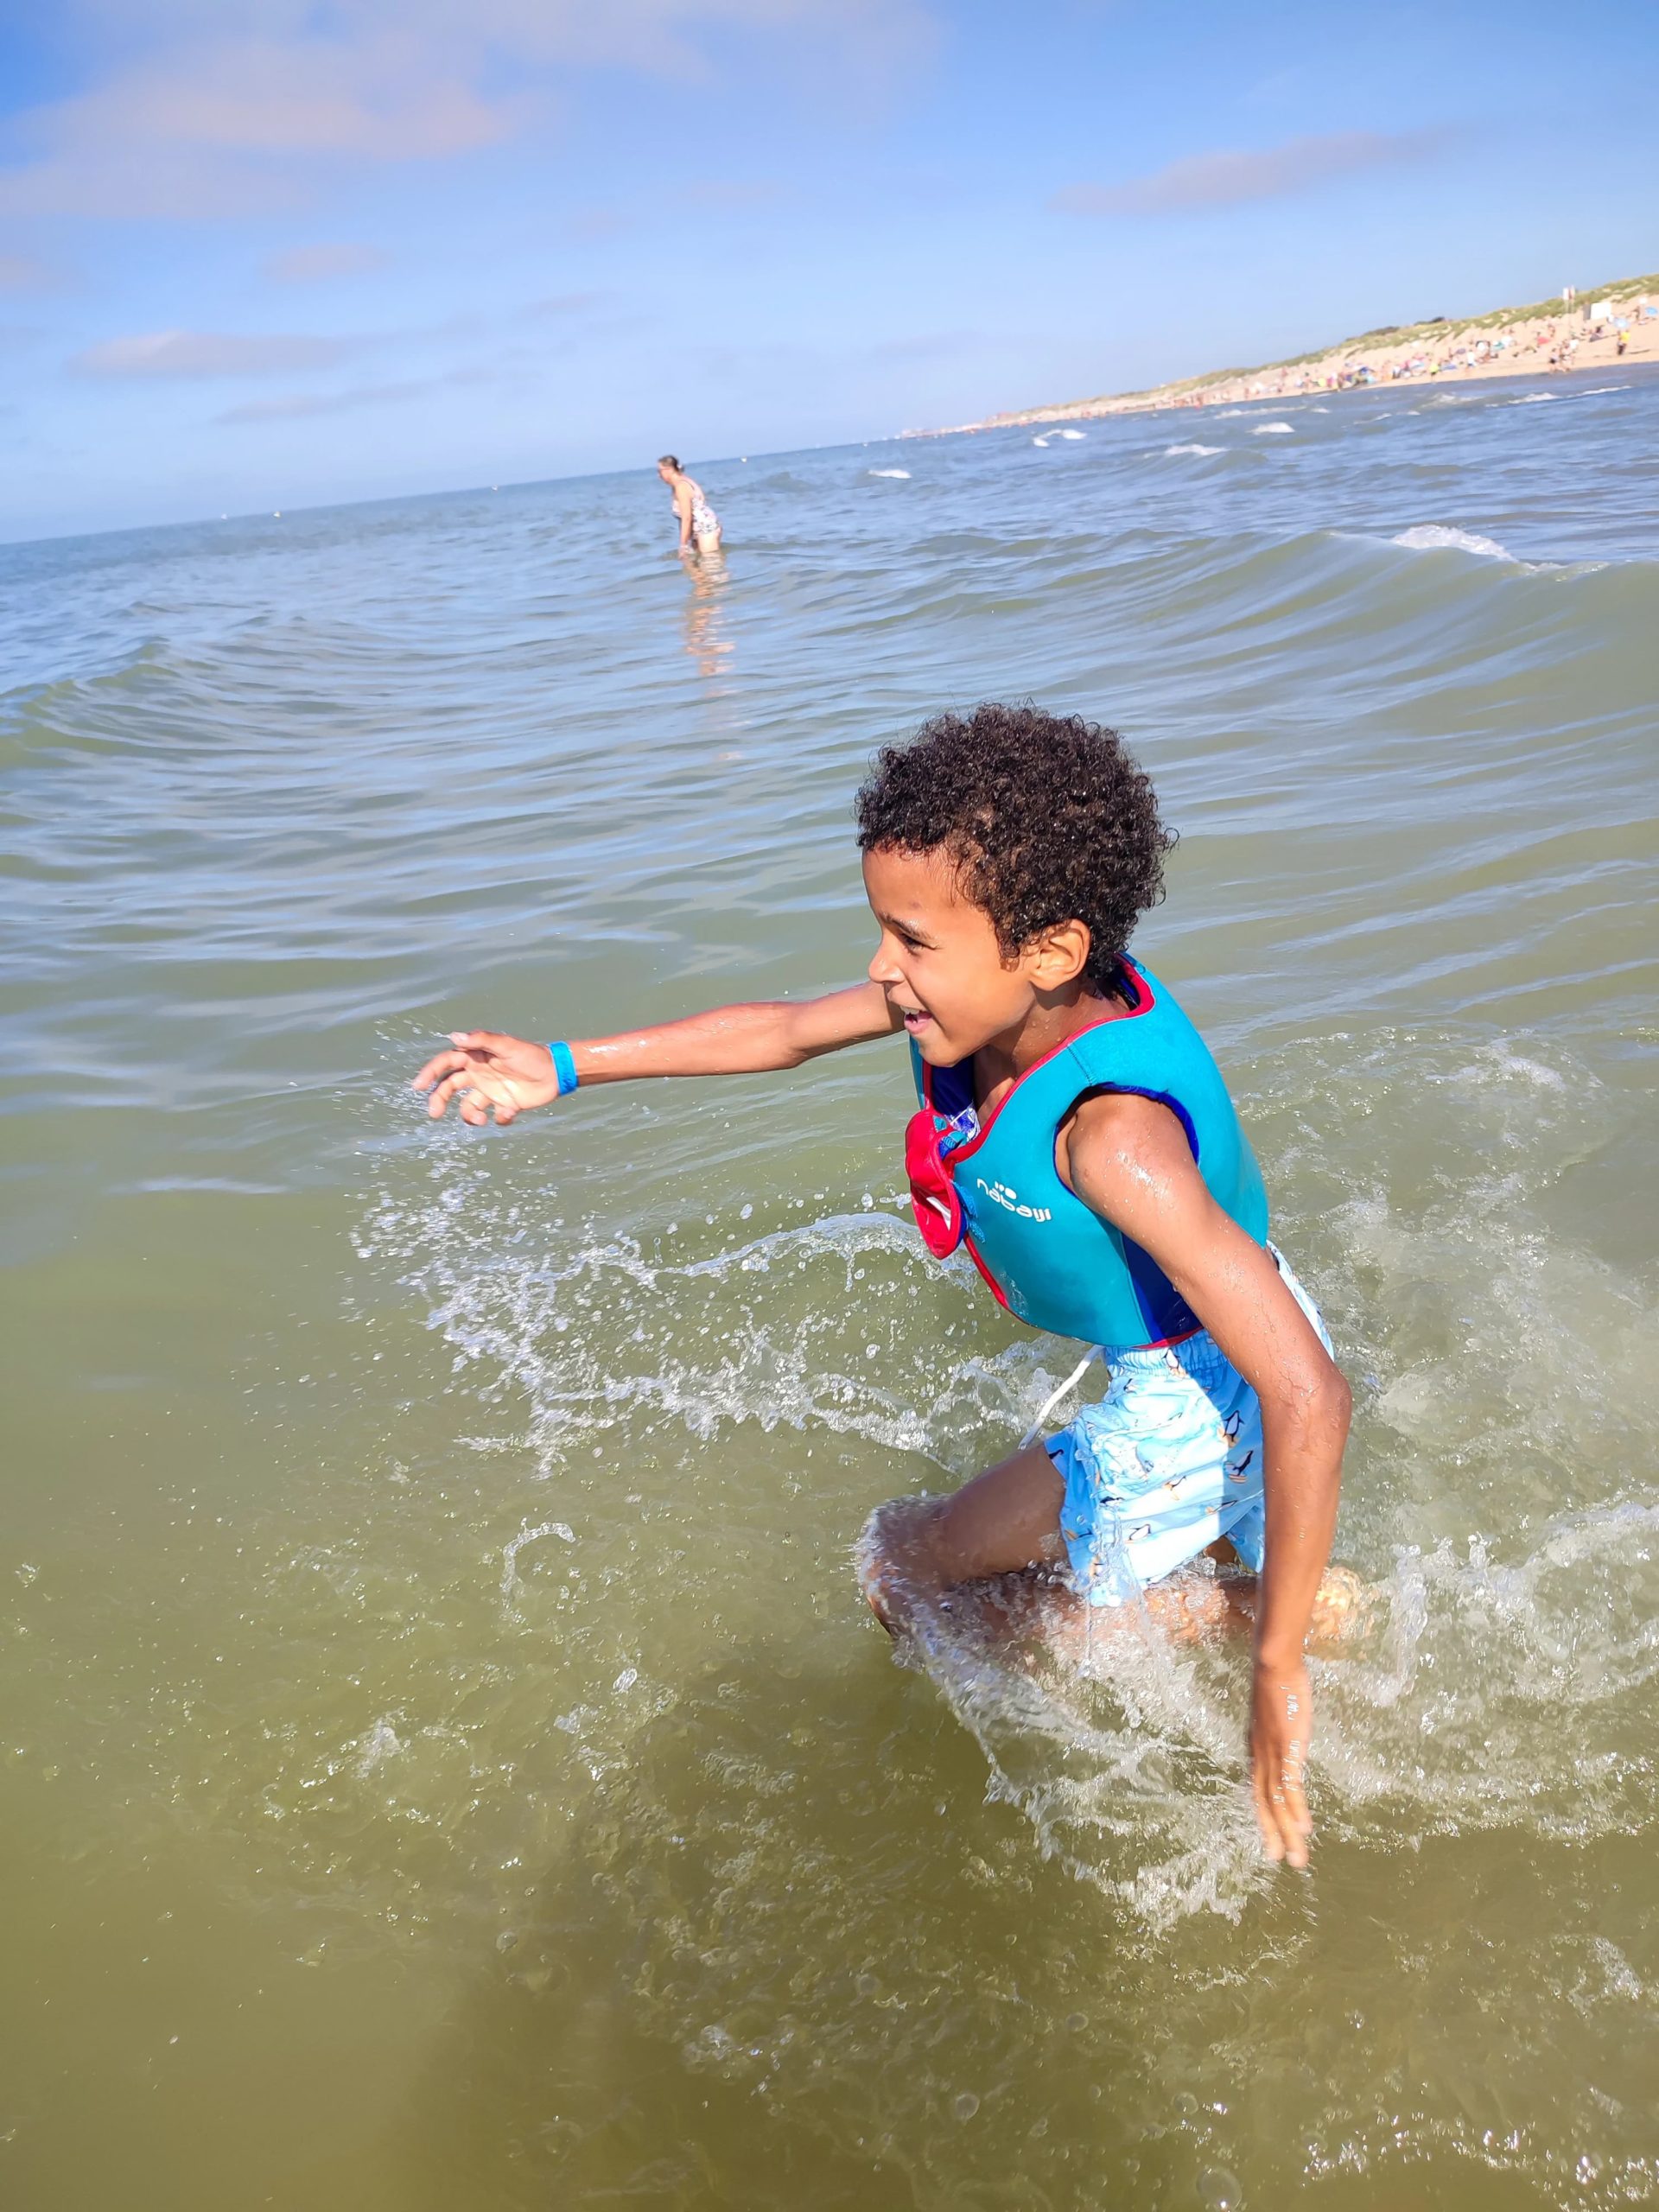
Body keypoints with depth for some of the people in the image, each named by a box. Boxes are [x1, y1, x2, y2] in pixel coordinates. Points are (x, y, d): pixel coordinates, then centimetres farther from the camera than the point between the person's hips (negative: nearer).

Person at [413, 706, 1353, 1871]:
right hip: (1186, 1358, 8)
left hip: (1196, 1404, -8)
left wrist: (1278, 1670, -37)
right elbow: (786, 1028, -3)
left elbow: (1309, 1395, -43)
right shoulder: (1002, 990, -17)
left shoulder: (1114, 1134, -41)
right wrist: (563, 1067, 2)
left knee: (905, 1566, 10)